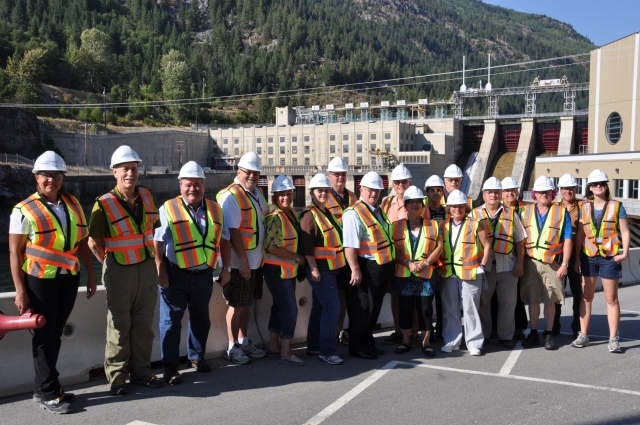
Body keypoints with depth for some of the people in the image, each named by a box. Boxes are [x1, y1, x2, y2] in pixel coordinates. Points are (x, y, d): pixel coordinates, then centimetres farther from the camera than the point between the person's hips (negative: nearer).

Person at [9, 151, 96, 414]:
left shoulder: (73, 205, 7)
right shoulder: (24, 210, -7)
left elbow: (82, 243, 11)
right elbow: (14, 252, -8)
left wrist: (91, 275, 9)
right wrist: (20, 289, -13)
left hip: (69, 278, 5)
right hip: (39, 279, -5)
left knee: (55, 333, 13)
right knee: (44, 335, 3)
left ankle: (44, 388, 25)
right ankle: (48, 393, 13)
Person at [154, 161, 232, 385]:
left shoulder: (215, 209, 8)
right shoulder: (168, 209, -5)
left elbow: (224, 240, 13)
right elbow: (157, 242, -8)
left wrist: (226, 268, 10)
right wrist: (161, 272, -13)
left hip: (204, 274, 4)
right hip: (175, 275, -4)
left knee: (200, 319, 16)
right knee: (171, 320, 3)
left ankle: (197, 356, 35)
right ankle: (170, 366, 14)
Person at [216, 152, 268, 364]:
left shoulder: (256, 192, 10)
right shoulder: (231, 196, -17)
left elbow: (266, 214, 24)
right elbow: (233, 232, -22)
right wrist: (243, 261, -22)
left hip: (255, 261, 8)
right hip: (239, 263, -8)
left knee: (247, 303, 17)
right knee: (237, 305, 2)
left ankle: (244, 342, 30)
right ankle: (232, 347, 15)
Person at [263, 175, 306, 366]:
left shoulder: (292, 213, 9)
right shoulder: (275, 218, -17)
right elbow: (272, 247, -23)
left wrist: (297, 260, 9)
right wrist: (297, 258, -15)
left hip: (289, 270, 9)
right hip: (276, 270, -9)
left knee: (280, 307, 16)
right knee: (290, 309, -8)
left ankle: (273, 345, 28)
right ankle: (285, 352, 1)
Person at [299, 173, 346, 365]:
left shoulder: (327, 213, 14)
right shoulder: (309, 215, -13)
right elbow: (307, 245, -19)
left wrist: (338, 264, 18)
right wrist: (313, 269, -22)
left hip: (331, 268, 9)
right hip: (319, 269, -9)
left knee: (320, 307, 13)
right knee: (332, 307, -10)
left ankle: (313, 347, 21)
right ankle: (327, 351, -3)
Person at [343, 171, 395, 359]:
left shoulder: (378, 211, 13)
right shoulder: (354, 213, -16)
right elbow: (349, 246, -23)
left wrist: (388, 266, 18)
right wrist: (355, 270, -25)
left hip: (382, 268, 9)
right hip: (365, 269, -9)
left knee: (374, 308, 18)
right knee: (362, 310, 2)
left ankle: (368, 343, 31)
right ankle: (357, 348, 15)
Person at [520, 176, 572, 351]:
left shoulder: (562, 212, 1)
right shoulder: (526, 212, 8)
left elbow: (567, 240, -1)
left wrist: (565, 264, -7)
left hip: (552, 263, -2)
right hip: (531, 262, 2)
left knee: (550, 300, 4)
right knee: (532, 299, 6)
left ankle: (549, 334, 15)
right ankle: (533, 333, 16)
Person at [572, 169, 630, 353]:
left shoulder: (616, 206, 0)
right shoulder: (584, 208, 7)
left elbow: (625, 232, -1)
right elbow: (580, 235, 7)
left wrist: (625, 252, -14)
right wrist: (577, 258, 3)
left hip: (610, 258, -3)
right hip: (589, 257, 3)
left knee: (611, 298, 3)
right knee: (586, 297, 8)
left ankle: (613, 339, 8)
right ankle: (583, 335, 16)